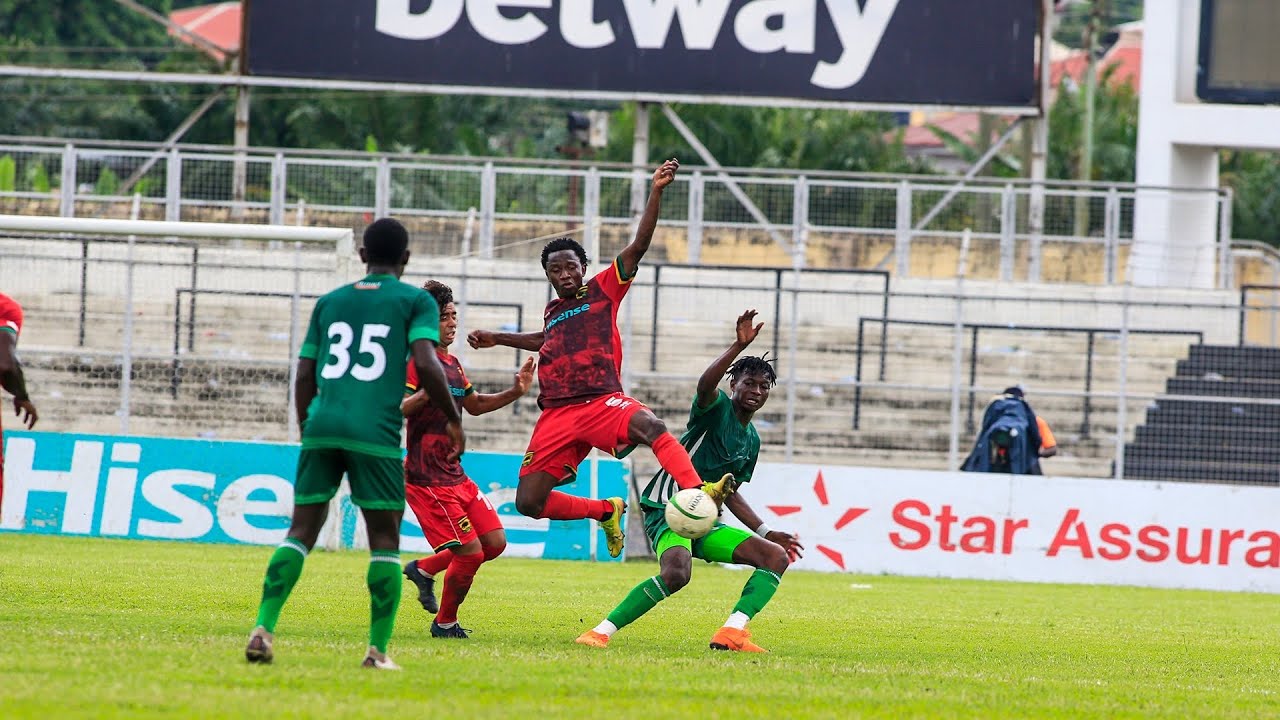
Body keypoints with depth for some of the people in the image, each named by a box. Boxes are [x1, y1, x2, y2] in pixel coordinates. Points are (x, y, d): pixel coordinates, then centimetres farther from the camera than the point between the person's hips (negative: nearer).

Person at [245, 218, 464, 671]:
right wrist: (453, 421, 3)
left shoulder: (330, 302, 19)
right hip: (376, 432, -4)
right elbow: (425, 364, -7)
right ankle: (378, 650, -2)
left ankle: (264, 629, -10)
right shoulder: (416, 302, 7)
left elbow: (305, 376, 18)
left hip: (322, 428, 4)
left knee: (301, 532, 5)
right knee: (385, 539, 4)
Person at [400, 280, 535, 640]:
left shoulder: (452, 364, 14)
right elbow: (394, 411, -23)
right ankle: (445, 623, 11)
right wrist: (427, 392, -38)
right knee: (470, 551, -10)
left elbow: (474, 405, 29)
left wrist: (515, 392, 17)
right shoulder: (417, 362, -13)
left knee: (495, 541, 6)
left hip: (454, 474, 9)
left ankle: (424, 569, 23)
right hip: (427, 478, -9)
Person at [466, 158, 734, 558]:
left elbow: (639, 245, -2)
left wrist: (656, 192, -11)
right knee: (529, 502, -5)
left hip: (602, 401, -5)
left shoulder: (603, 290, 9)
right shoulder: (552, 311, 21)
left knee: (651, 426, -38)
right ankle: (605, 511, 17)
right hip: (557, 414, 5)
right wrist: (497, 339, 51)